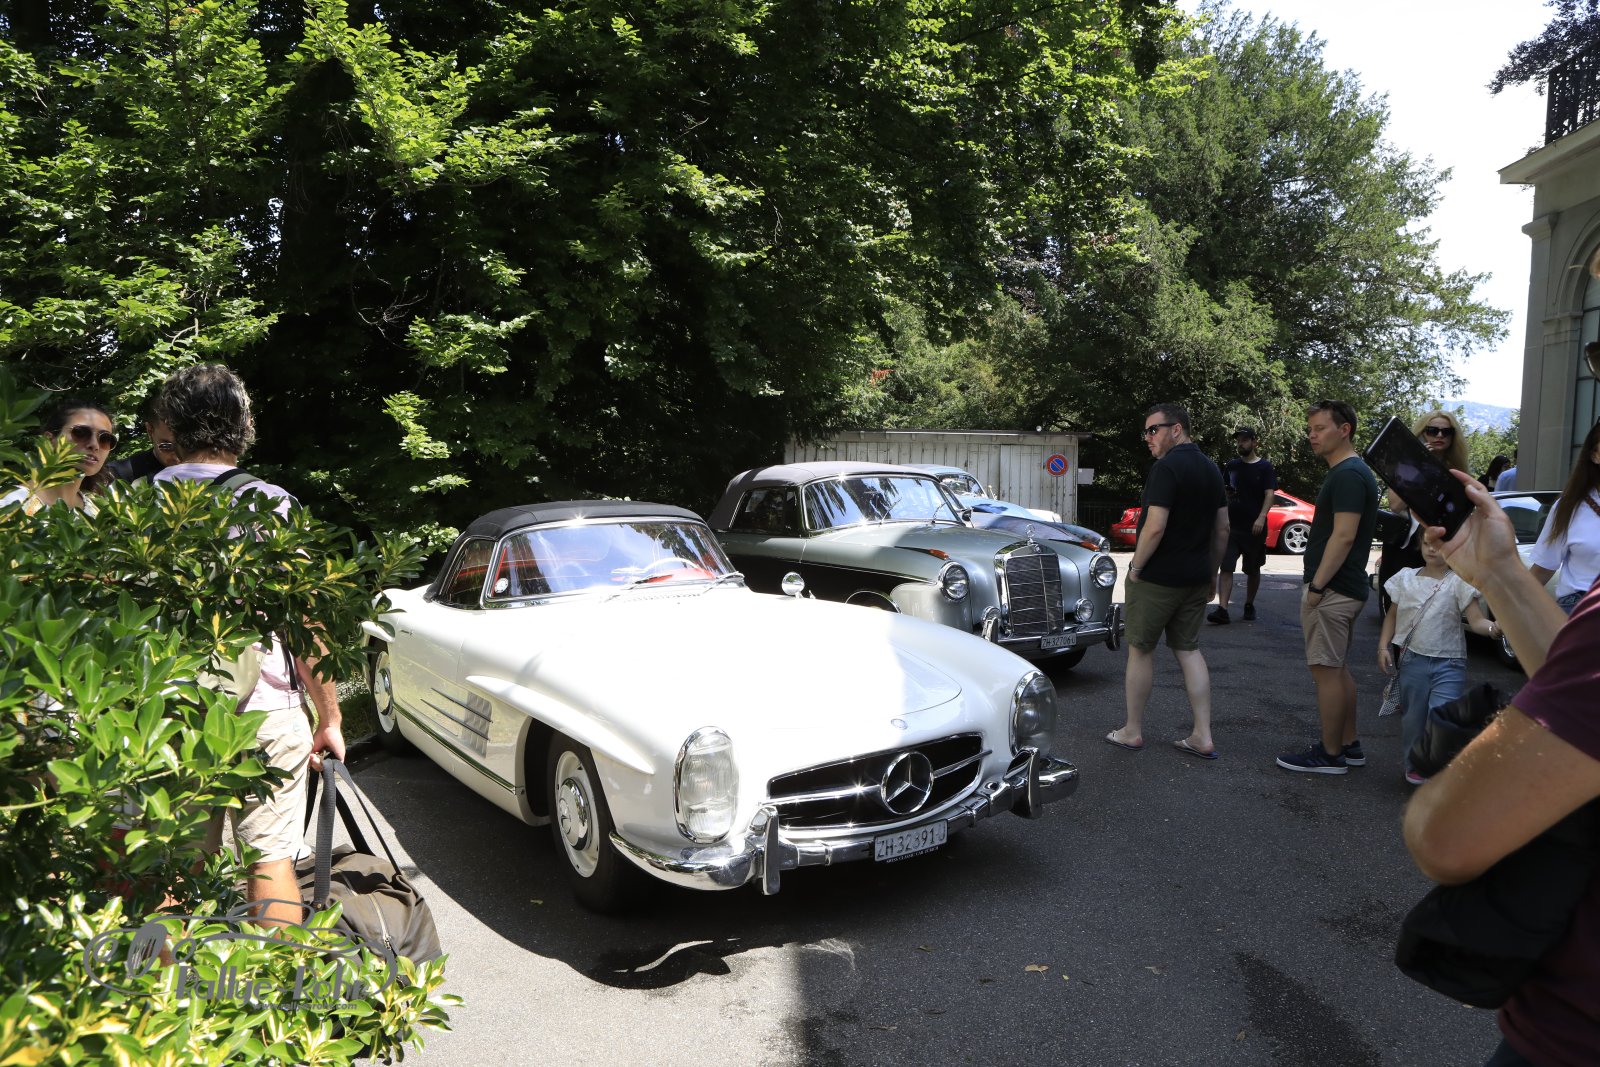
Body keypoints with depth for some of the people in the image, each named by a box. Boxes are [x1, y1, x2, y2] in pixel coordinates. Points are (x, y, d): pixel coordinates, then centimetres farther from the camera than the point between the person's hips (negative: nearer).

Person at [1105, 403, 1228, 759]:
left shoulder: (1167, 468, -17)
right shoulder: (1211, 469, 10)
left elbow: (1155, 528, -24)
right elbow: (1222, 529, 14)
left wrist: (1136, 567, -12)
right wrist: (1212, 571, 21)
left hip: (1157, 579, -8)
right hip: (1196, 579, 8)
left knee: (1140, 650, 6)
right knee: (1188, 649, 13)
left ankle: (1132, 731, 16)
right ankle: (1203, 736, 11)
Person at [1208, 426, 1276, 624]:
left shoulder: (1264, 467, -1)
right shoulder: (1232, 465, 9)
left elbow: (1269, 495, -10)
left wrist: (1261, 518, -24)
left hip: (1254, 528, -2)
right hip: (1231, 526, 2)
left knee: (1253, 570, 10)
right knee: (1225, 568, -10)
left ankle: (1249, 606, 26)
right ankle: (1222, 609, -17)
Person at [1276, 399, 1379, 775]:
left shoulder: (1347, 475, -17)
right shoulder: (1348, 472, 16)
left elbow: (1344, 536, -23)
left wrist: (1317, 586, -20)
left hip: (1332, 589, -11)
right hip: (1344, 589, 11)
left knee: (1327, 670, -3)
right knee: (1337, 669, 17)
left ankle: (1330, 755, 5)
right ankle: (1349, 746, 26)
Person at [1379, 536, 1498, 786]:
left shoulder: (1458, 582, -5)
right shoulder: (1406, 578, 5)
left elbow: (1476, 620, -11)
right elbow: (1392, 615, 13)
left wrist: (1492, 627, -33)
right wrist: (1383, 646, 3)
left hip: (1449, 664, -3)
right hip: (1413, 660, 3)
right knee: (1412, 717, 12)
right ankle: (1414, 765, 29)